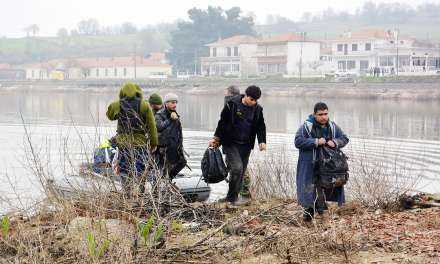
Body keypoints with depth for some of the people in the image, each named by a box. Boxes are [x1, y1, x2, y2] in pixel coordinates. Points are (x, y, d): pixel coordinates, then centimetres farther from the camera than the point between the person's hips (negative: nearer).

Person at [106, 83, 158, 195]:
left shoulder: (117, 105, -2)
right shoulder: (144, 106, -3)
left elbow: (110, 116, 20)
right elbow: (151, 126, -2)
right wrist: (154, 142, 5)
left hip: (123, 141, 1)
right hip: (140, 141, -1)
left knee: (124, 169, 8)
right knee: (141, 168, 6)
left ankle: (127, 191, 6)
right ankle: (141, 192, 5)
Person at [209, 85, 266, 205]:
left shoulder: (257, 109, 3)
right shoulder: (232, 104, -9)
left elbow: (261, 126, 12)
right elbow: (222, 122, -1)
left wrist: (262, 141, -3)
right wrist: (216, 138, -1)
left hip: (246, 146, 5)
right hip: (231, 144, -5)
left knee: (241, 172, 7)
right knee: (237, 168, -18)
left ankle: (231, 197, 19)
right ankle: (232, 197, -6)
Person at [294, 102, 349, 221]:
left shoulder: (333, 127, 7)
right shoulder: (306, 126, -9)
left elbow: (344, 138, 11)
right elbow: (298, 142, -17)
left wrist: (335, 142, -11)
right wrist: (316, 142, -23)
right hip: (310, 166, -4)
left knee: (327, 187, 8)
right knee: (309, 188, -4)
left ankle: (321, 204, 31)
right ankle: (309, 210, 13)